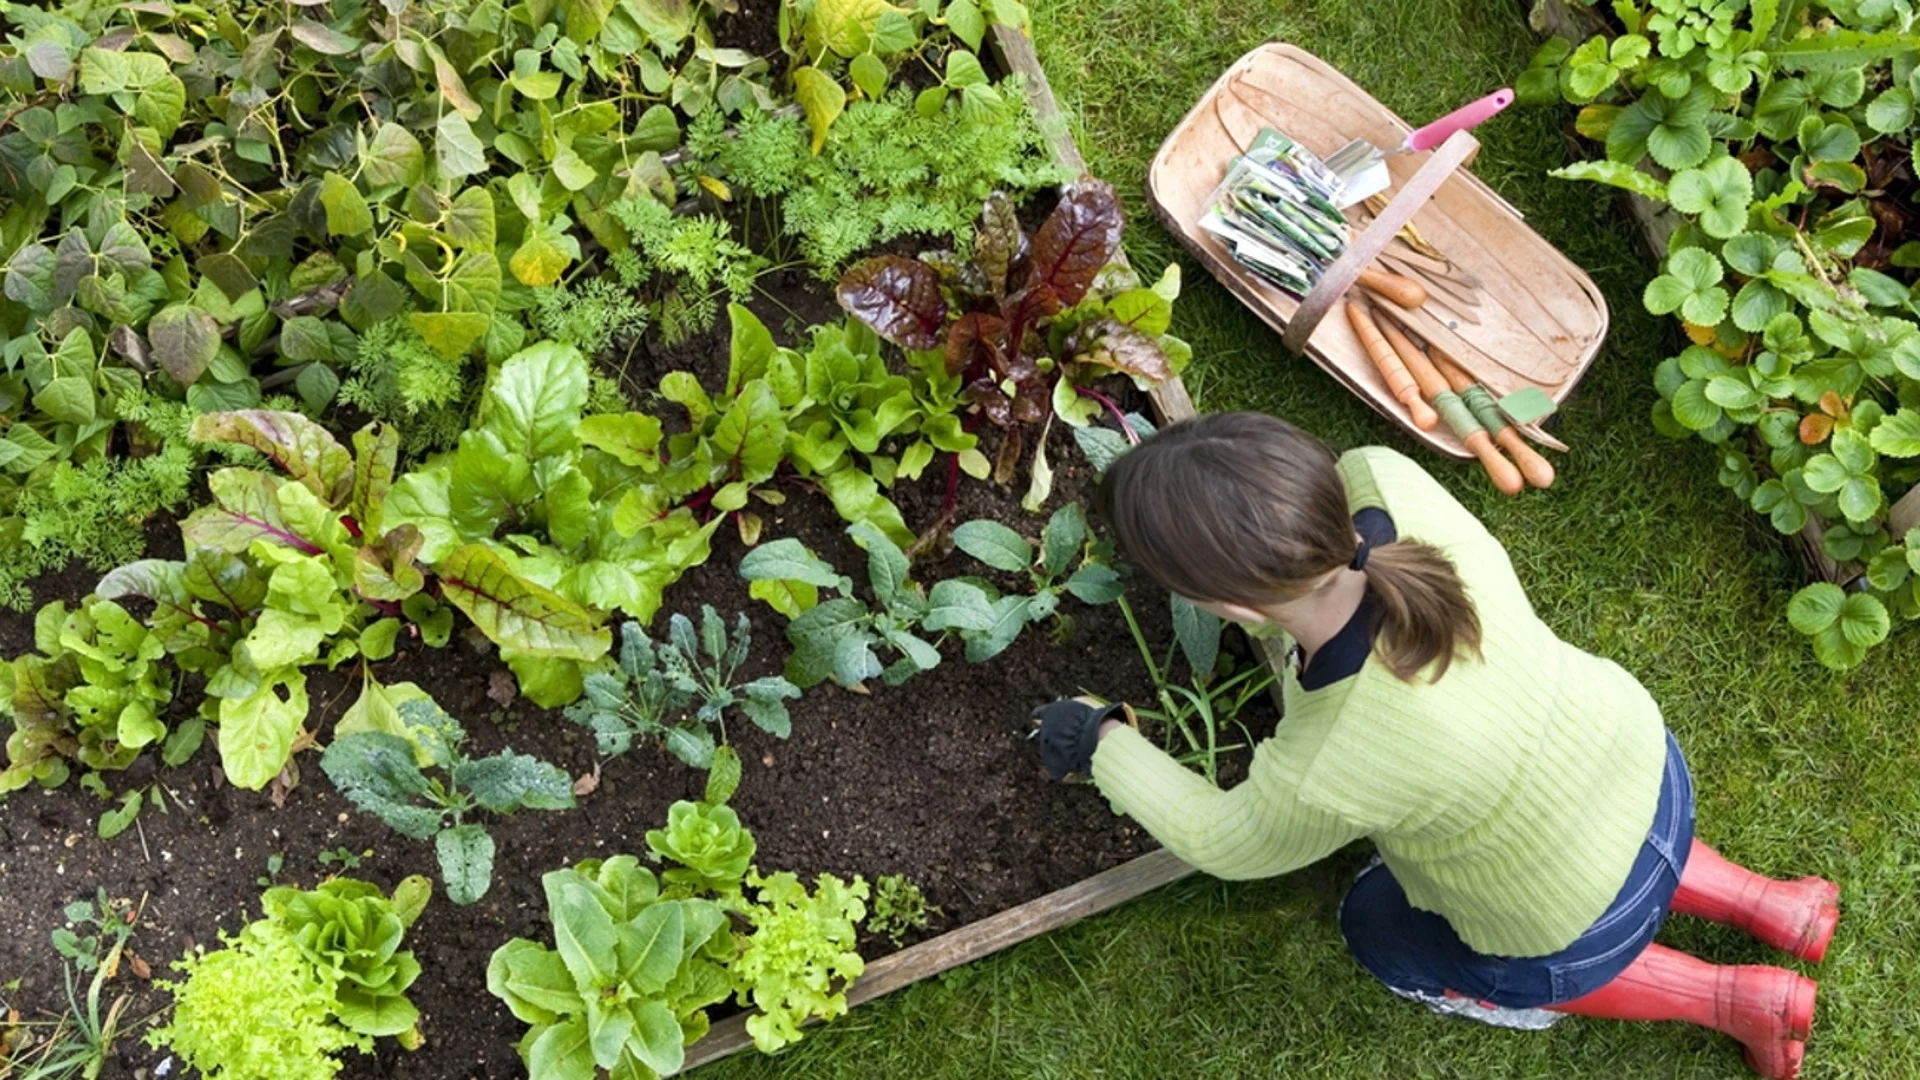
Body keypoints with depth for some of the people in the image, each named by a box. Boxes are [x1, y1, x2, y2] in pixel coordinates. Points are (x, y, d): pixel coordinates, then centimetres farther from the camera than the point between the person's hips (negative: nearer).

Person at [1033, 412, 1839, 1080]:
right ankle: (1767, 905, 35)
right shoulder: (1386, 484, -31)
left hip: (1580, 929, -5)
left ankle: (1730, 999, 25)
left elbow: (1229, 845, -16)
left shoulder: (1327, 776, -41)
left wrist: (1104, 746, -3)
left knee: (1384, 932, 26)